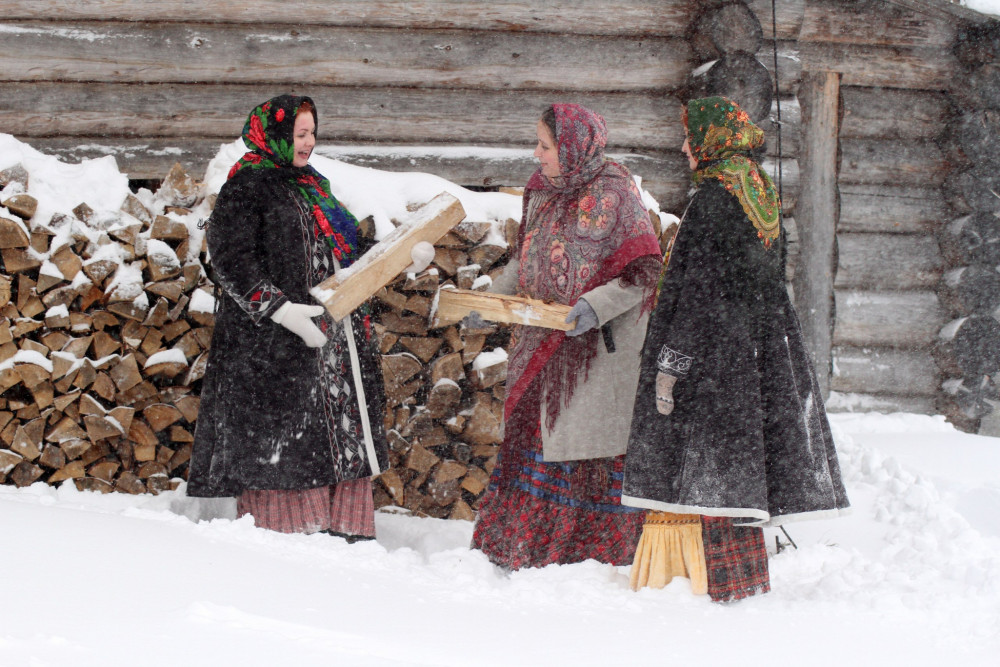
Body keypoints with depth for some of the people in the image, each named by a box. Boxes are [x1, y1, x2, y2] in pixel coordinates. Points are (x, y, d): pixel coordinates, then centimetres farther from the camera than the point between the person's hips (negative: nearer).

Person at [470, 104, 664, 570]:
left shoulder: (613, 194, -12)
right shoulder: (541, 192, 10)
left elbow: (645, 271, -14)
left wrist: (598, 304, -25)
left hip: (596, 349, -7)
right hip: (541, 343, 7)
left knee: (591, 439, -4)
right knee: (533, 435, 8)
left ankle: (600, 549, 6)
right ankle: (522, 548, 16)